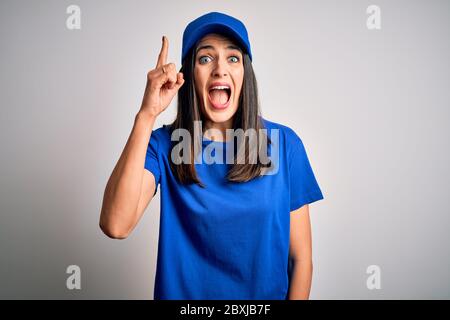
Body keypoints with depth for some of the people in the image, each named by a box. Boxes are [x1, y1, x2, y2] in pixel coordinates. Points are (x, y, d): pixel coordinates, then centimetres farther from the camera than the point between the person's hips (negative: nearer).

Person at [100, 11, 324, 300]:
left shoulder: (284, 143, -12)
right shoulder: (163, 144, -13)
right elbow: (115, 226, -30)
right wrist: (147, 115, -32)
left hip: (268, 294, 1)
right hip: (183, 292, 0)